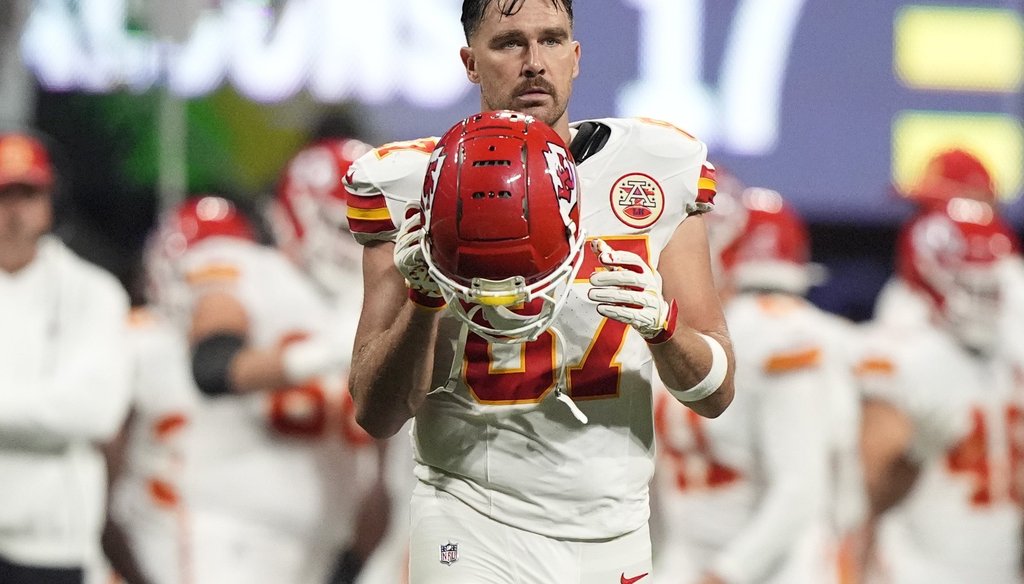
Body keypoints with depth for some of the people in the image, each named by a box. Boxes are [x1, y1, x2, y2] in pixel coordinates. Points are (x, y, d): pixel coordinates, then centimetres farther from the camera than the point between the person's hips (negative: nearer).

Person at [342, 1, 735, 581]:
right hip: (476, 534, -2)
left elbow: (715, 393, 5)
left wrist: (662, 322, -15)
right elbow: (376, 415, -2)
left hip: (614, 531, 2)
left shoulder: (660, 172, 3)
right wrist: (423, 299, -17)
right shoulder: (412, 183, -2)